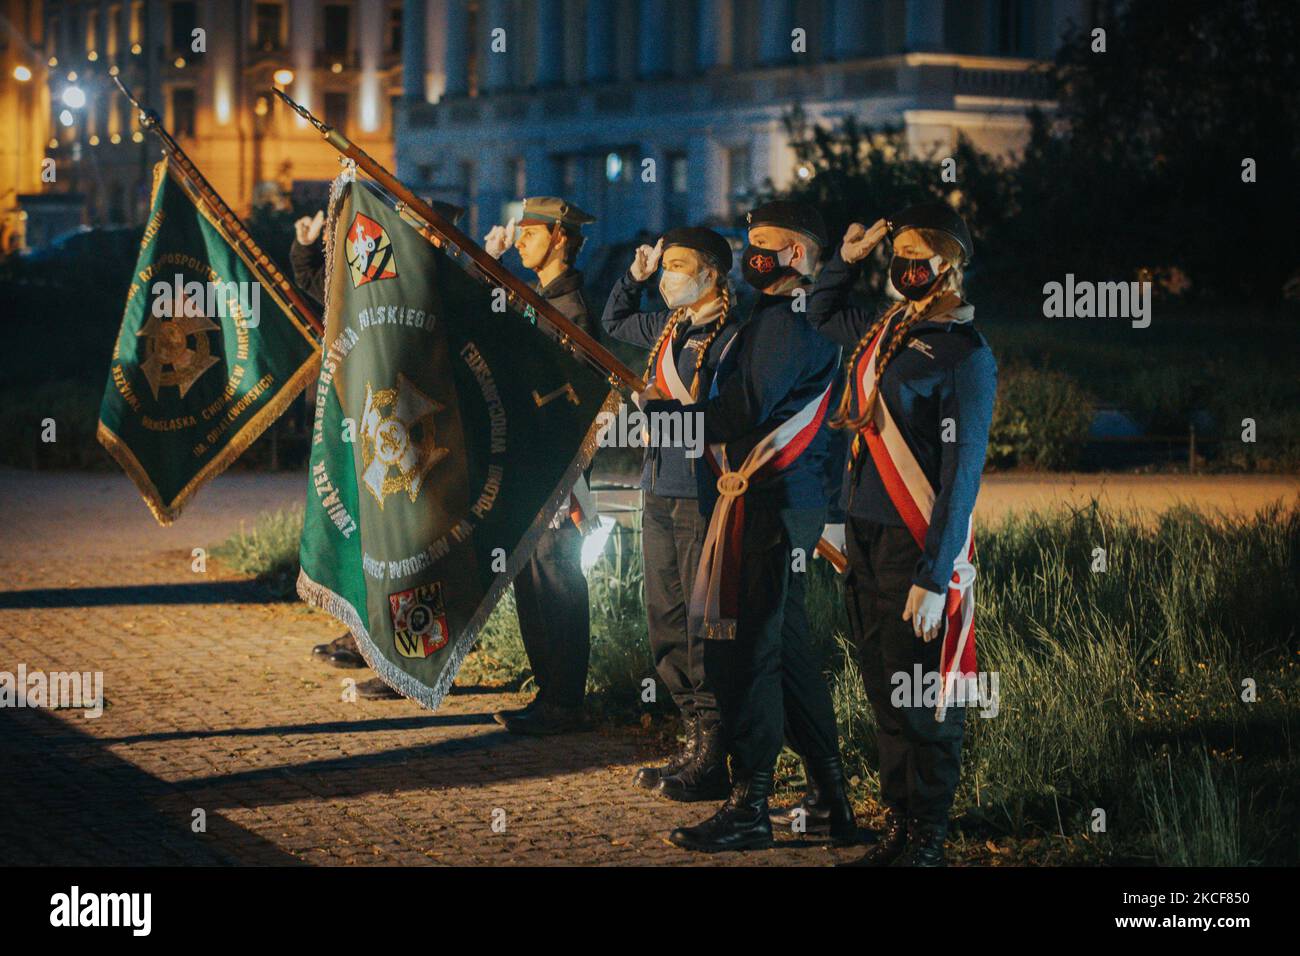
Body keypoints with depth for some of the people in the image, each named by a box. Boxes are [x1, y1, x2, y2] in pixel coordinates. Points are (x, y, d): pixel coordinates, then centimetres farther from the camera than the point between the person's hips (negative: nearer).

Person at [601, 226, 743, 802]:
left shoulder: (731, 338, -13)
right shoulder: (668, 327, 13)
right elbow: (613, 322, 32)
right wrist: (635, 276, 21)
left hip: (704, 496, -9)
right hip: (659, 494, 9)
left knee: (703, 626, -6)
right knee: (667, 624, 13)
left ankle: (713, 761, -1)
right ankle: (695, 740, 22)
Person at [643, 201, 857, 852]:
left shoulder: (776, 321, -13)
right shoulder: (816, 322, 18)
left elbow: (744, 413, -20)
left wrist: (661, 409, -9)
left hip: (766, 501, -10)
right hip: (793, 500, 10)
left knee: (742, 652, -7)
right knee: (787, 650, 14)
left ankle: (749, 809, -3)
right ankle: (836, 801, 18)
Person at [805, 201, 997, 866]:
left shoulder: (965, 354, -14)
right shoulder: (884, 328, 9)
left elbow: (961, 475, -17)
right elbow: (822, 315, 33)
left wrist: (933, 578, -21)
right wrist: (847, 256, 15)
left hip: (916, 545, -8)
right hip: (863, 536, 8)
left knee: (923, 701, 0)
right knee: (883, 688, 14)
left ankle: (927, 842, 10)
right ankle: (898, 825, 25)